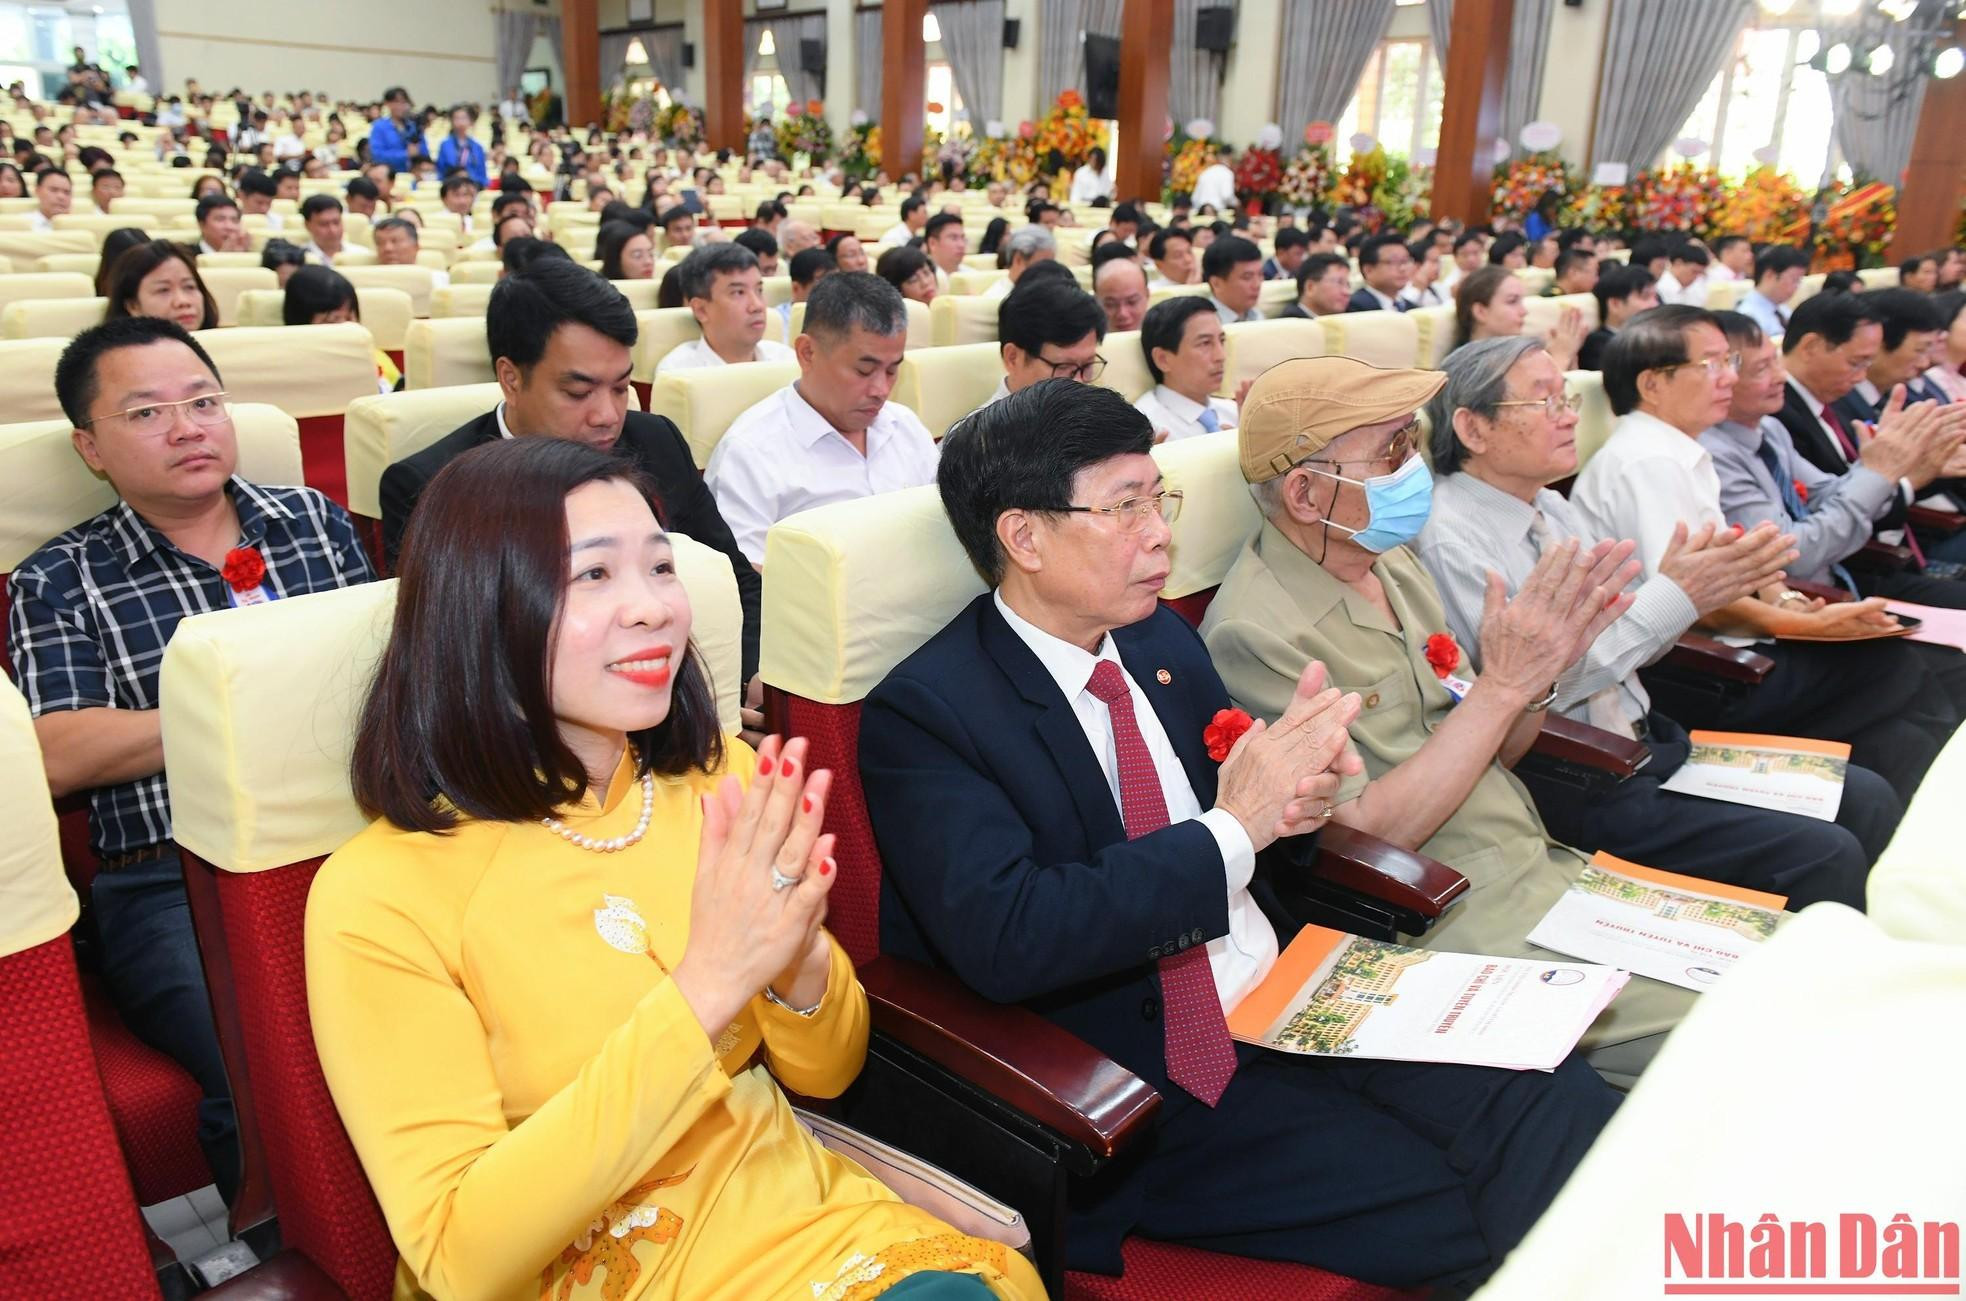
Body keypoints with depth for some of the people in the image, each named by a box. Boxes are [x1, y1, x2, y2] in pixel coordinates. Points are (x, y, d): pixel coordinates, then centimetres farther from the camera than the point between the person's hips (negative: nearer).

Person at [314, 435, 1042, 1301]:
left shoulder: (721, 777, -2)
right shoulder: (379, 896, -15)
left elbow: (828, 1070, 5)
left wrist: (800, 959, -19)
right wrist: (706, 985, -27)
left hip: (791, 1212, 4)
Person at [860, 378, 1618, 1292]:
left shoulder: (1160, 641, 9)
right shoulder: (924, 713, -13)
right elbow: (1003, 938, -25)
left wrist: (1294, 792, -7)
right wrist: (1229, 830, -23)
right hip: (1156, 1079, -6)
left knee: (1570, 1115, -12)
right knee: (1471, 1224, -19)